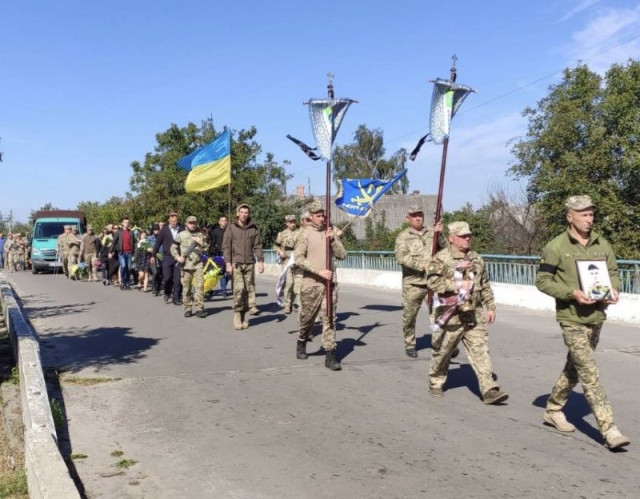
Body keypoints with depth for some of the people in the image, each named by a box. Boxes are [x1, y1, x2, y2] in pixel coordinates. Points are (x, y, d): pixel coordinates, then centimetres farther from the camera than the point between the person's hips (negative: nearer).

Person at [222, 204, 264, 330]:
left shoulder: (254, 229, 8)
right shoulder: (231, 228, 3)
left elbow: (258, 246, 9)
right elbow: (226, 247, 1)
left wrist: (260, 261, 0)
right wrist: (228, 263, -6)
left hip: (249, 263, 3)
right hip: (236, 263, -2)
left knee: (249, 288, 1)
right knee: (239, 288, -10)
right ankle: (237, 314, -2)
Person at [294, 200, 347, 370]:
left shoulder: (331, 232, 8)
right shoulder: (305, 233, -4)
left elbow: (342, 255, 5)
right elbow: (298, 259, -11)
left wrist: (333, 240, -11)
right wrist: (319, 271, -17)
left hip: (330, 282, 3)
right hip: (311, 283, -3)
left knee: (330, 318, -1)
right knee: (307, 317, 11)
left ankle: (330, 355, 0)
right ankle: (301, 343, 37)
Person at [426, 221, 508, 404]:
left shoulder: (476, 258, 12)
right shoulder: (441, 258, -7)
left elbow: (485, 286, 19)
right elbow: (432, 281, -20)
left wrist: (490, 307, 14)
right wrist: (458, 285, -21)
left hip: (474, 315, 4)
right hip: (450, 316, -4)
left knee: (480, 351, -3)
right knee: (442, 352, 10)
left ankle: (489, 390, -4)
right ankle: (436, 383, 30)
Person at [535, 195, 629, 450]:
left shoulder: (602, 244, 6)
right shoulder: (556, 247, -10)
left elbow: (613, 271, 16)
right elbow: (542, 281, -8)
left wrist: (614, 289, -6)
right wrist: (572, 293, -20)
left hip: (596, 317, 6)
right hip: (572, 319, -6)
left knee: (574, 369, 18)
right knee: (590, 374, -10)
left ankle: (553, 410, 36)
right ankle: (609, 430, -7)